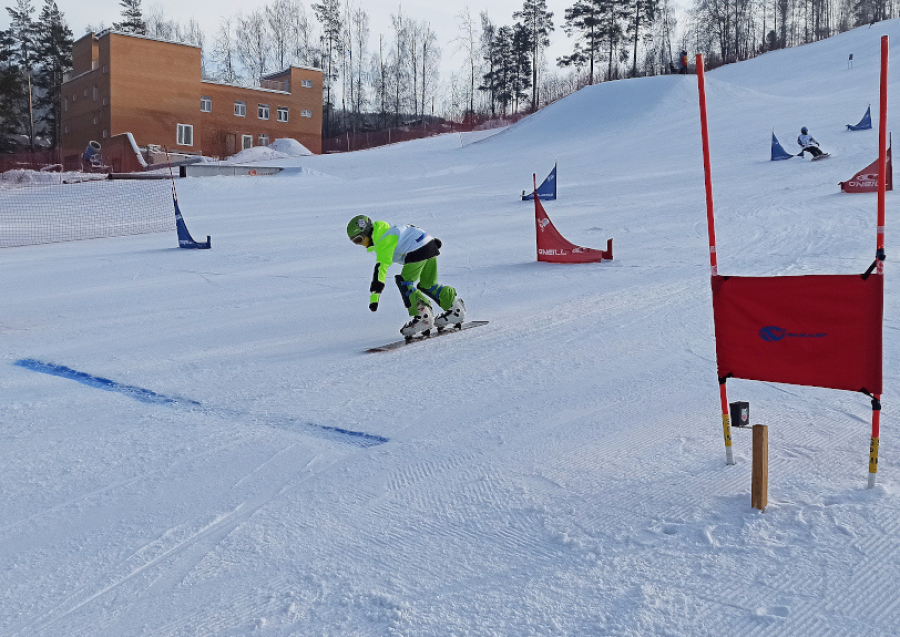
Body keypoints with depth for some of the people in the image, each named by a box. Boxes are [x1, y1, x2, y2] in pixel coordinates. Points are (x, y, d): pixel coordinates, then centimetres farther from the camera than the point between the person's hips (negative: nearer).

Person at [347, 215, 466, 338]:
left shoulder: (383, 242, -12)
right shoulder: (386, 230, 19)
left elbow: (381, 268, -20)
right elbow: (410, 230, 27)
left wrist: (374, 297, -23)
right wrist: (433, 241, 37)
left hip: (418, 251, -10)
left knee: (405, 282, -8)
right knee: (428, 285, 17)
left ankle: (423, 315, -14)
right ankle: (456, 307, 21)